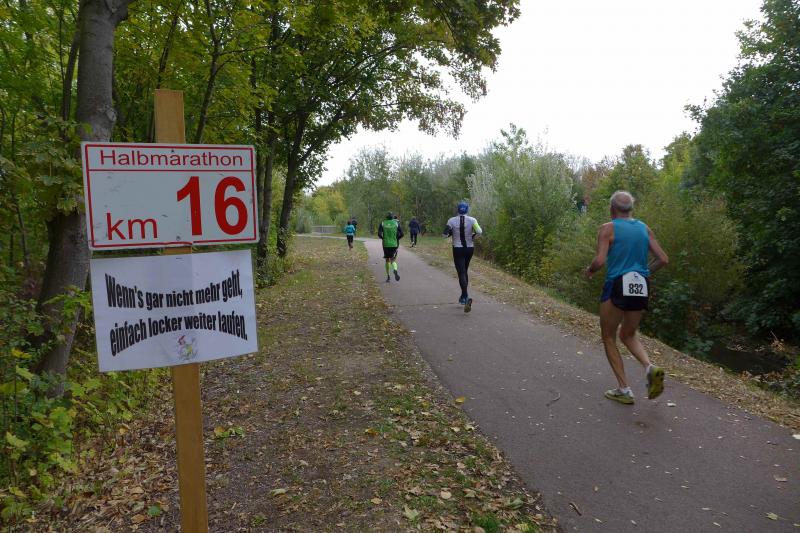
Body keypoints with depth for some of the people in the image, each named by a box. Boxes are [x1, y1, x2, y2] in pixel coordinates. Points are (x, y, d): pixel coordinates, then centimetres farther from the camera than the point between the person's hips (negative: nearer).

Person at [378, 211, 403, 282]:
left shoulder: (382, 223, 2)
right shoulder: (396, 223, 2)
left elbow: (379, 234, -7)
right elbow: (401, 234, -3)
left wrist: (383, 238, 12)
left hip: (386, 244, 1)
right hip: (394, 244, -1)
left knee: (387, 260, 17)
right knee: (393, 260, 3)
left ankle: (388, 276, 21)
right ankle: (395, 271, -28)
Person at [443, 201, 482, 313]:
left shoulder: (452, 221, -7)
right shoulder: (472, 220, -5)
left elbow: (445, 234, -10)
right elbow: (479, 231, -18)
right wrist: (473, 237, 1)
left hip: (457, 249, -2)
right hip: (469, 248, 2)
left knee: (461, 273, -5)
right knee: (465, 270, 21)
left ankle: (466, 297, -24)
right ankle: (463, 296, 27)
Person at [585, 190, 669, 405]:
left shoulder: (608, 228, -5)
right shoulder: (644, 228, 10)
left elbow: (599, 261, -16)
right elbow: (663, 259, 8)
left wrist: (589, 270, 5)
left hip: (617, 286, -5)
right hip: (641, 288, 5)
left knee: (609, 338, 11)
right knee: (628, 335, 23)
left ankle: (624, 390, 7)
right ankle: (650, 367, -3)